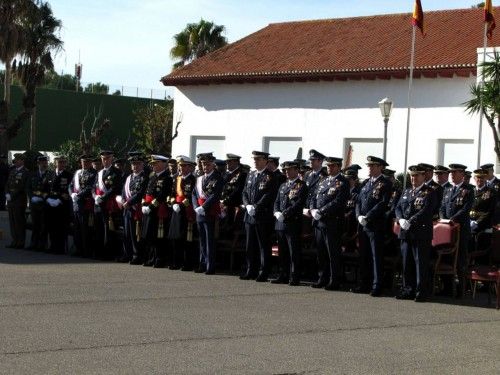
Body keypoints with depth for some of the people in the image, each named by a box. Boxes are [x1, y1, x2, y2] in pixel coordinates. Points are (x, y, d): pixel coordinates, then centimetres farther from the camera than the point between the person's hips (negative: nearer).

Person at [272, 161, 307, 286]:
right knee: (282, 252, 11)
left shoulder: (301, 186, -3)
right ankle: (283, 276, 17)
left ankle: (294, 278, -2)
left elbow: (299, 203, -14)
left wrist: (285, 214, -18)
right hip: (280, 223, 7)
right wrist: (277, 212, -3)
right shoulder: (283, 186, 20)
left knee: (294, 252, -4)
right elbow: (277, 201, 17)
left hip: (293, 223, -7)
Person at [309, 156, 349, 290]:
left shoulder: (342, 183, -6)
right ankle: (322, 279, 20)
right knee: (321, 253, 12)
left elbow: (338, 203, -17)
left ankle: (335, 281, 4)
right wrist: (313, 210, -3)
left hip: (332, 223, -7)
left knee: (333, 254, -2)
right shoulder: (324, 181, 18)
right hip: (319, 222, 7)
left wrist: (321, 211, -18)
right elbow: (314, 197, 17)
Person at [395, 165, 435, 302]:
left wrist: (411, 222, -19)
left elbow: (426, 211, -14)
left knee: (421, 263, -5)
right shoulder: (407, 192, 19)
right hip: (405, 233, 6)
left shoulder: (429, 192, -2)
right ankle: (408, 290, 16)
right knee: (407, 263, 9)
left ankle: (421, 292, -1)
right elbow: (398, 207, 15)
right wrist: (401, 219, -6)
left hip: (421, 233, -6)